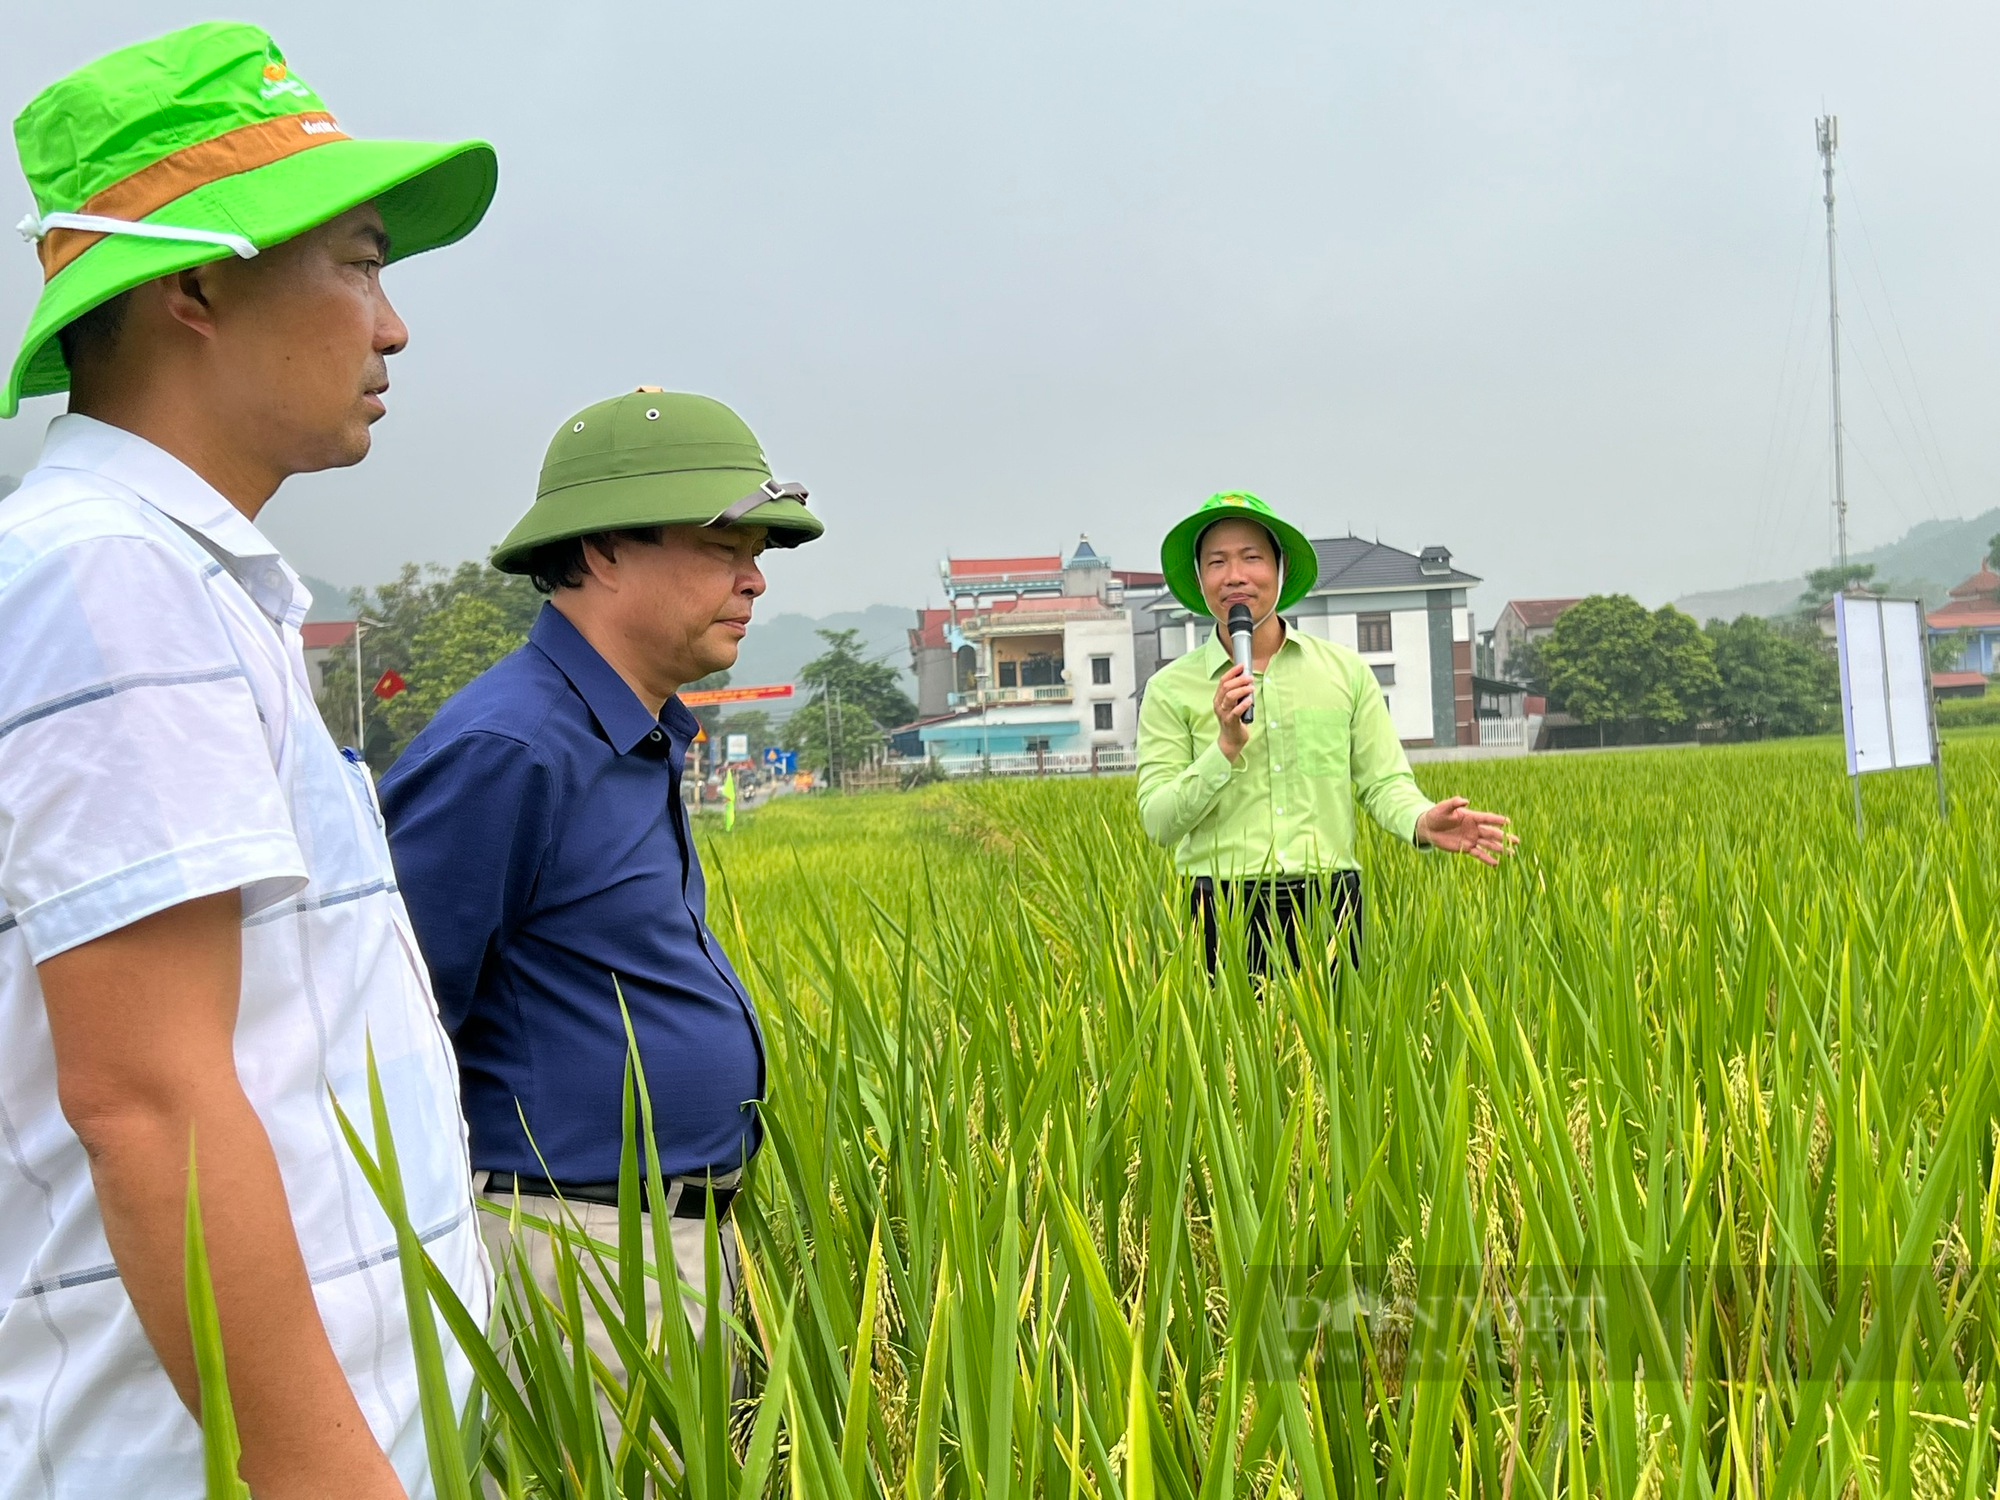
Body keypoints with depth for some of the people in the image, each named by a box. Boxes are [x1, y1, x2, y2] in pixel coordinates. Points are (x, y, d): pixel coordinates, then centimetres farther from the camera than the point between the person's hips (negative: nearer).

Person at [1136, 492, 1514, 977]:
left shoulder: (1345, 670, 10)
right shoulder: (1171, 690, 4)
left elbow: (1383, 783, 6)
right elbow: (1158, 823, -2)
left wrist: (1422, 822, -15)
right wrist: (1227, 747, -15)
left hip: (1327, 906, 2)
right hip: (1220, 909, -1)